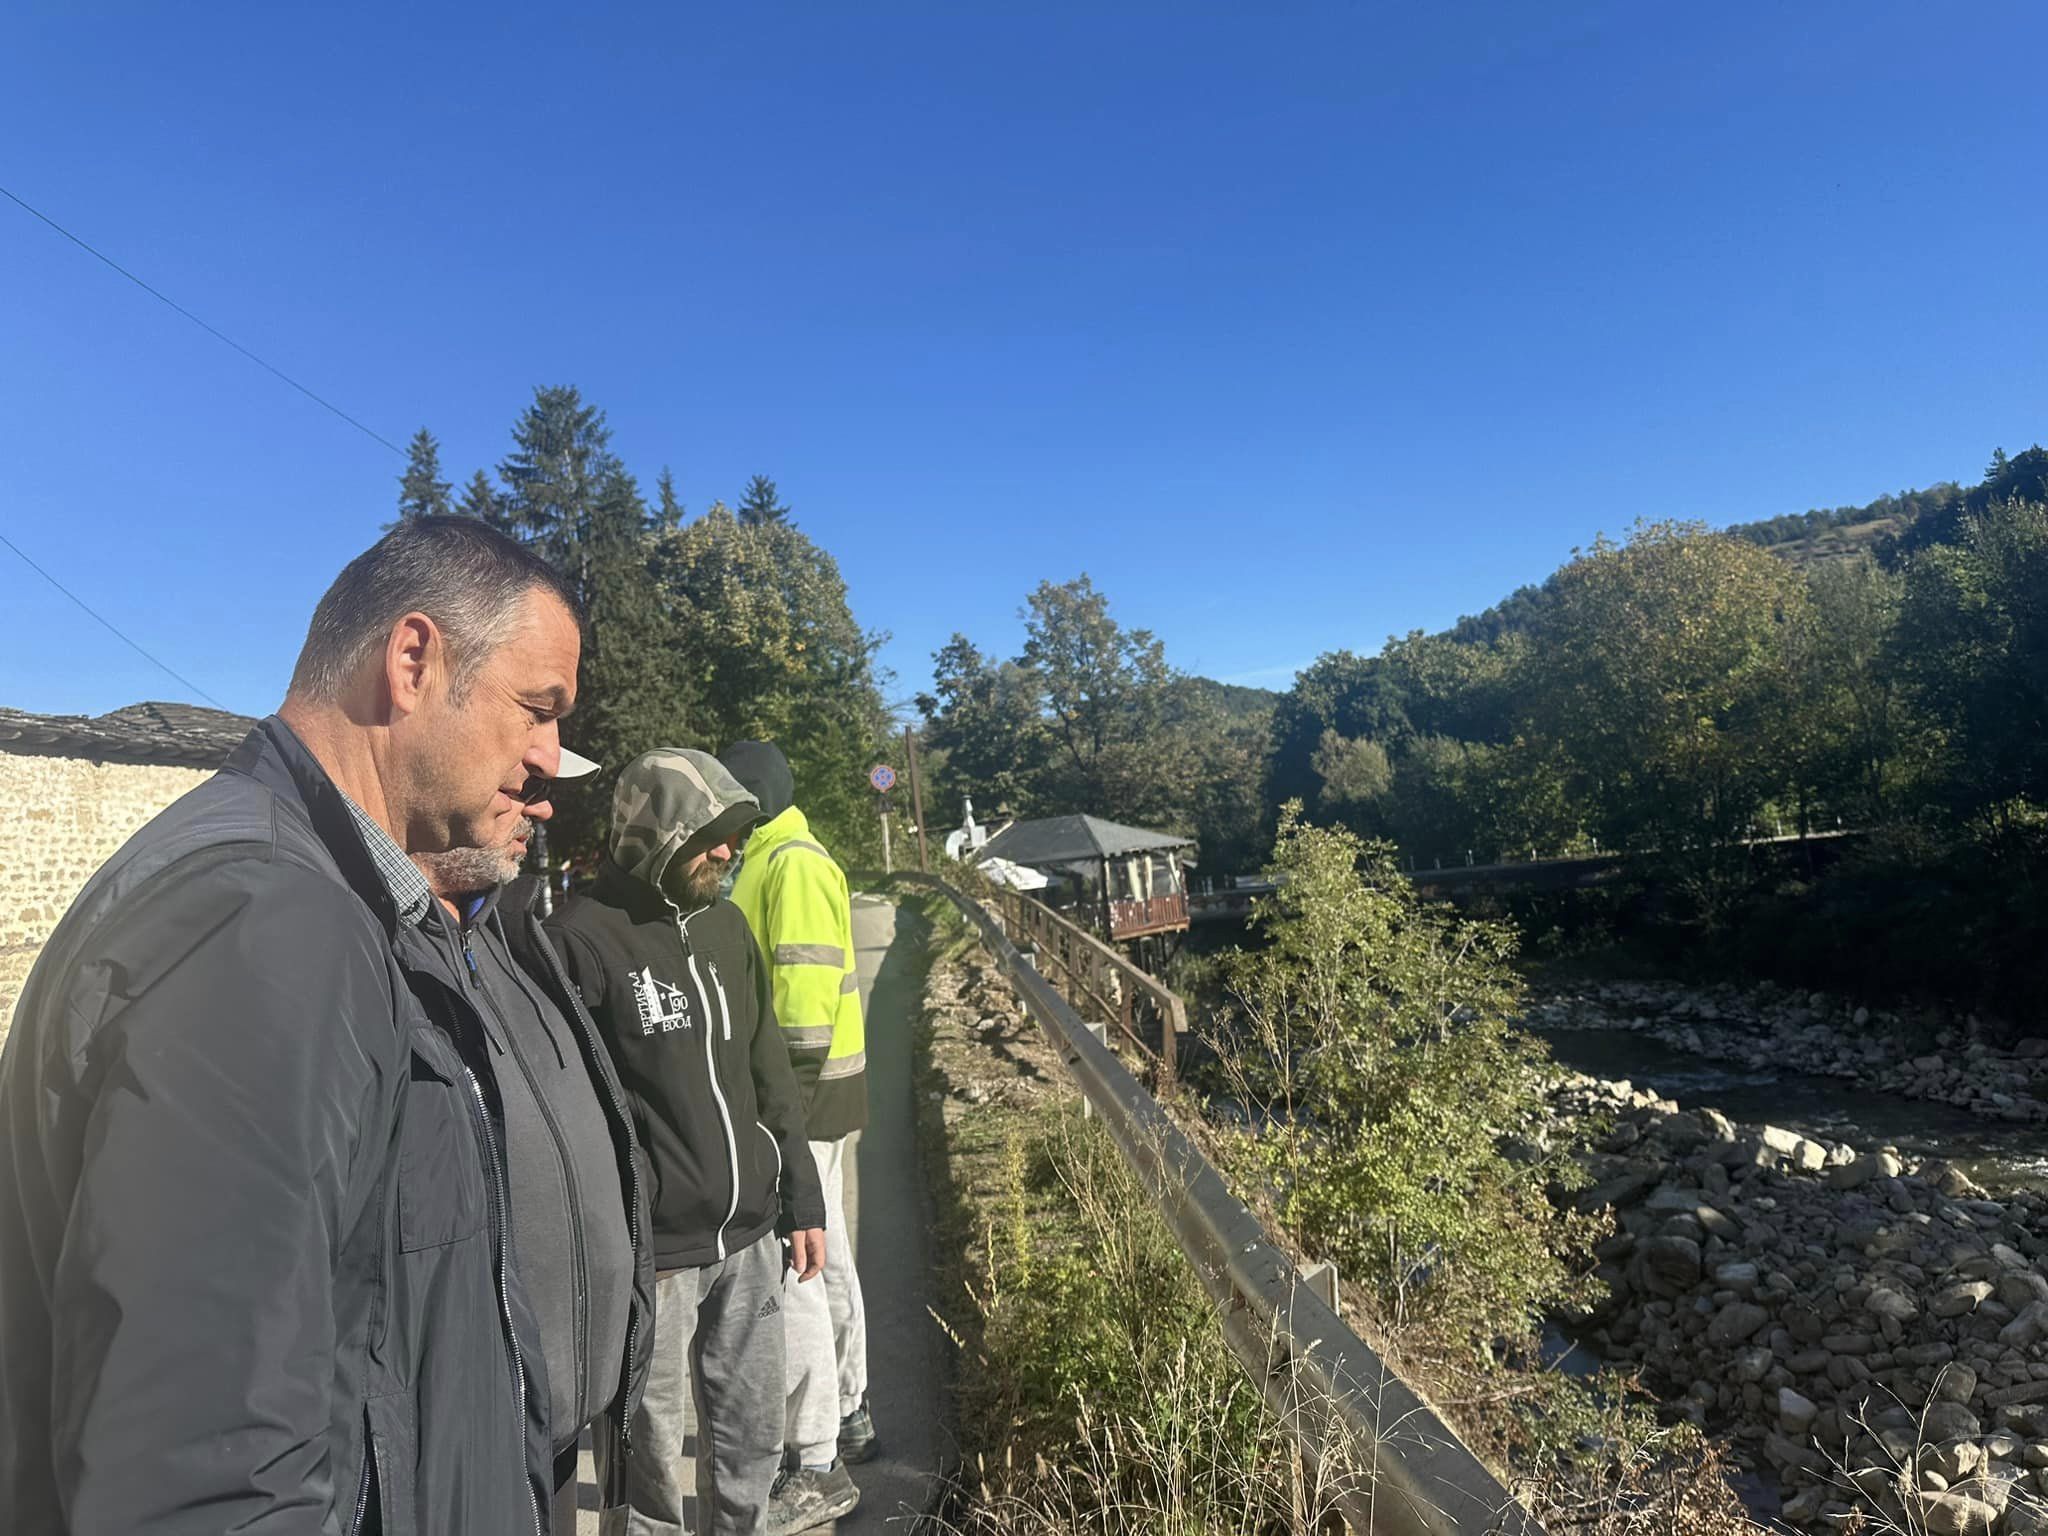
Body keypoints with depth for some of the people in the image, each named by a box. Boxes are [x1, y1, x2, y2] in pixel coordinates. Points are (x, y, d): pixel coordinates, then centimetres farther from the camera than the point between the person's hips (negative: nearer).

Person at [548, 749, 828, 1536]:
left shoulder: (725, 922, 8)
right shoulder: (585, 934, -13)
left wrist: (802, 1200, 13)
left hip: (748, 1238, 6)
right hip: (650, 1250, -6)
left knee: (752, 1441, 18)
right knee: (648, 1453, 10)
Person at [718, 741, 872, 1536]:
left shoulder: (793, 863, -17)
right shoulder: (772, 859, 15)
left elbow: (809, 987, -23)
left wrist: (790, 1099, -21)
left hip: (805, 1088, -10)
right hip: (800, 1083, 10)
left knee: (790, 1272, -5)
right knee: (824, 1256, 19)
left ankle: (818, 1469, 7)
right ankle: (849, 1416, 34)